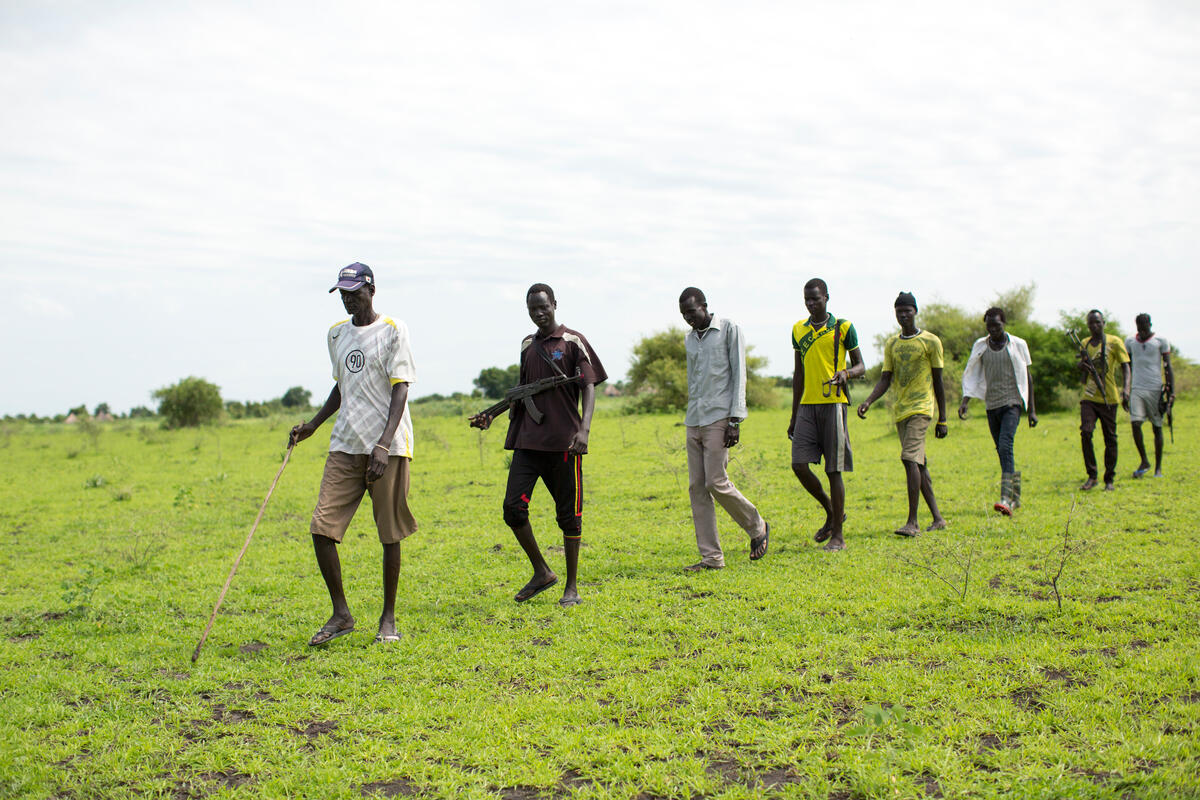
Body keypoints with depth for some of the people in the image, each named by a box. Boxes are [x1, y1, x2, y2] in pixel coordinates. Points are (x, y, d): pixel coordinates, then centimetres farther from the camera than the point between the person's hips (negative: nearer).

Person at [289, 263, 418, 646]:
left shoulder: (393, 330, -4)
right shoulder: (336, 333, 16)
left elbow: (400, 390, -11)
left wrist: (384, 444, -22)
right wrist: (313, 424, 16)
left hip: (388, 447, -5)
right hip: (345, 444, 6)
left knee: (390, 535, 1)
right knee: (322, 528, -5)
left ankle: (389, 618, 15)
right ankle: (341, 614, 9)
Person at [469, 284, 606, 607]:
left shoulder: (573, 341, 0)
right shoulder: (527, 345, 16)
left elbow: (589, 387, -6)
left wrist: (584, 428, -21)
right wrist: (492, 414, 14)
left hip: (564, 441, -5)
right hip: (528, 440, 5)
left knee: (568, 515, 1)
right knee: (513, 507, -5)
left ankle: (571, 587, 13)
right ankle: (542, 573, 14)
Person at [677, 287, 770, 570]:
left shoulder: (728, 329, 0)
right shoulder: (689, 339, 18)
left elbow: (739, 374, -5)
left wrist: (735, 420, -12)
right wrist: (691, 418, 18)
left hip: (718, 418, -6)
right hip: (694, 421, 7)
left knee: (716, 483, -11)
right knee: (697, 488, 0)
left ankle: (757, 527, 14)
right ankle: (711, 556, 3)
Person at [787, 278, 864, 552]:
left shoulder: (843, 327, 0)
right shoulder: (798, 330, 14)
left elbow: (860, 366, 5)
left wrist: (846, 373, -19)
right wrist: (794, 415, 17)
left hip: (833, 404, -4)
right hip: (807, 406, 4)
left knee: (834, 470, -3)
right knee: (799, 465, -6)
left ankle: (838, 536, 6)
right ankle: (832, 512, 18)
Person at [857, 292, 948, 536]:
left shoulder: (930, 342, -1)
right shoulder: (891, 345, 13)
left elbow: (938, 383, 0)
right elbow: (885, 380, 8)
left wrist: (942, 420, -1)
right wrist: (868, 401, -11)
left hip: (921, 408, -6)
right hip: (900, 410, 6)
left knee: (910, 459, -19)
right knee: (918, 463, 9)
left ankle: (912, 522, -20)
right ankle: (938, 518, 17)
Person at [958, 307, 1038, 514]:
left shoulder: (1018, 345, 1)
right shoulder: (980, 346, 8)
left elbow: (1028, 377, 4)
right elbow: (972, 376, 11)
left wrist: (1032, 409, 2)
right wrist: (965, 401, -4)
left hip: (1012, 403, -4)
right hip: (991, 405, 4)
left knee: (1005, 446, -20)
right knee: (1002, 451, 9)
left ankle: (1006, 498, -27)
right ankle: (1015, 497, 21)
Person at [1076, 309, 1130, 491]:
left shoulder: (1114, 342, 0)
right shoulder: (1085, 344, 13)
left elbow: (1125, 367, -3)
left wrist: (1125, 389, -19)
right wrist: (1082, 365, -2)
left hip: (1108, 398, -3)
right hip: (1088, 397, 3)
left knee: (1110, 439, 3)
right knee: (1085, 432, -15)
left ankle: (1109, 480, 14)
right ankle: (1091, 476, -5)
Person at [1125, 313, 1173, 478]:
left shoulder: (1160, 341, 1)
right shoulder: (1130, 342, 9)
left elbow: (1167, 367, 1)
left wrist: (1171, 390, -6)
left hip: (1155, 389, -2)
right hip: (1137, 389, 2)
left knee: (1157, 427, 3)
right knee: (1135, 424, -13)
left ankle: (1158, 467, 11)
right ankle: (1144, 462, 3)